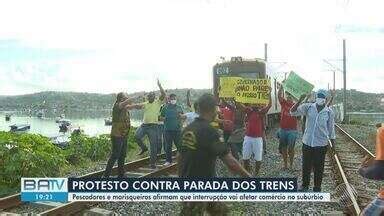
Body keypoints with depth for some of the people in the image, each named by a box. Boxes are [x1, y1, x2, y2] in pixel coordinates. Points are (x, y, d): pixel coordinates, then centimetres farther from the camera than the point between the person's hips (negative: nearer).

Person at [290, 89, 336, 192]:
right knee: (306, 165, 11)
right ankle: (304, 185, 29)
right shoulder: (308, 107, -3)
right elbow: (293, 112, -10)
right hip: (307, 142, 1)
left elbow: (331, 129, 4)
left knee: (319, 167, 9)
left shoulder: (329, 112, -3)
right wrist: (300, 101, -24)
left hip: (321, 144, -1)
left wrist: (333, 145, 6)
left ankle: (317, 187, 26)